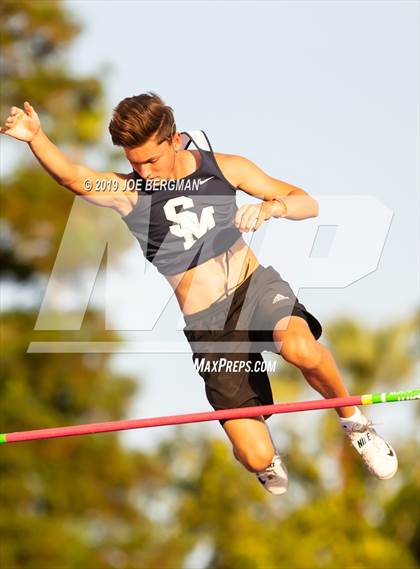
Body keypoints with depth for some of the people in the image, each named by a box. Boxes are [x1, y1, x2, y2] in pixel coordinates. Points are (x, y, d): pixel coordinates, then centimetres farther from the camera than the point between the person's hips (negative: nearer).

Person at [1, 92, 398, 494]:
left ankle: (353, 420, -5)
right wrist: (35, 138, -44)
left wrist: (271, 206, -19)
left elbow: (309, 205, 3)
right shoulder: (127, 192, -4)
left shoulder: (223, 167, 1)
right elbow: (73, 177, -26)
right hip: (207, 324, 0)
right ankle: (268, 459, 33)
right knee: (256, 458, -9)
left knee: (302, 349, -37)